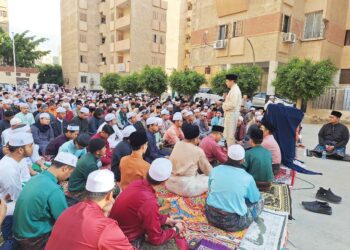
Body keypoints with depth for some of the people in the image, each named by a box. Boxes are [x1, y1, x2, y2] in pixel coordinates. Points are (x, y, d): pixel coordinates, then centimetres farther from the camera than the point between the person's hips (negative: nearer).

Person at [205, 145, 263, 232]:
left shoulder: (215, 170, -4)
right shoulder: (247, 178, -12)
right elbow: (255, 198, 5)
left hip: (211, 216, 4)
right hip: (232, 223, -4)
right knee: (260, 201, 14)